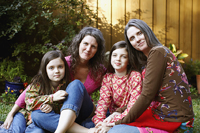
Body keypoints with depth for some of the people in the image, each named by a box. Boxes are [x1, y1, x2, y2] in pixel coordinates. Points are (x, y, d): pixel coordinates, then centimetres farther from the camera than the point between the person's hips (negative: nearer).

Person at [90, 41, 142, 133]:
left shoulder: (135, 76, -13)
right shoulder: (107, 78, 2)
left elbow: (133, 108, -20)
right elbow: (103, 101, -7)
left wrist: (111, 124, -29)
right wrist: (99, 121, -26)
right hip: (112, 117, 5)